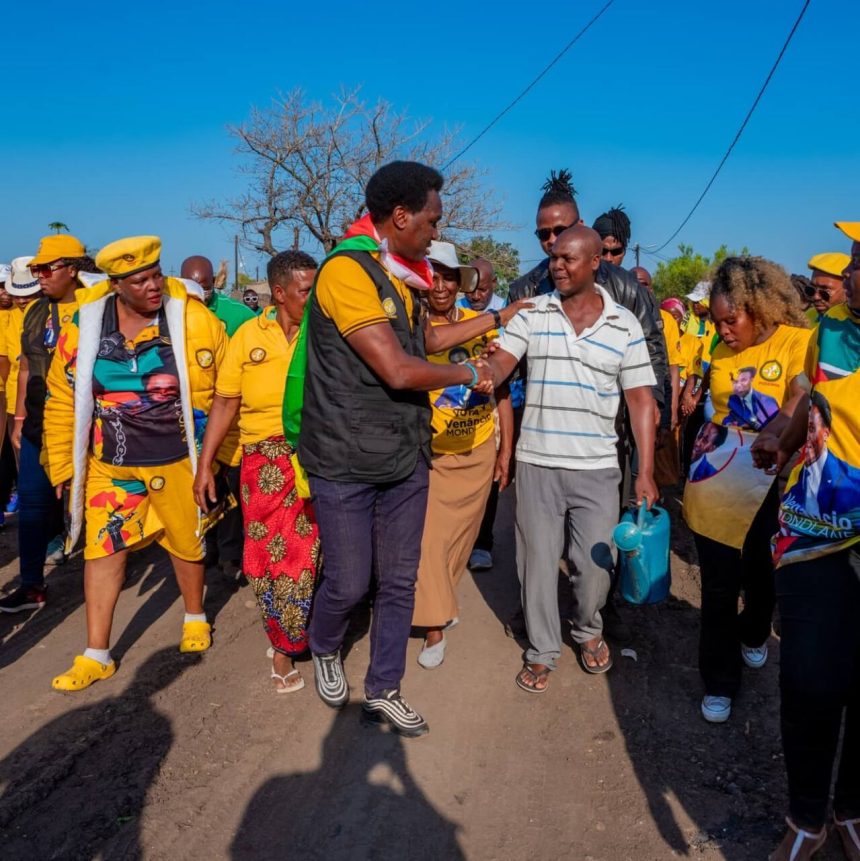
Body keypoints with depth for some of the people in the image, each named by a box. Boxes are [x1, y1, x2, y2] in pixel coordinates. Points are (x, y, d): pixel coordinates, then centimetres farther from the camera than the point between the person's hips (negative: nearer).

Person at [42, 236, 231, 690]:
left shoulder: (194, 321, -13)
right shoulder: (84, 326, -7)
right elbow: (63, 400, 1)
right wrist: (62, 466, 3)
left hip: (176, 460, -1)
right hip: (109, 463, 2)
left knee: (187, 542, 14)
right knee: (103, 548, 3)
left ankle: (195, 618, 41)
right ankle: (96, 655, 18)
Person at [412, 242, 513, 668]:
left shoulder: (482, 324, -3)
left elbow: (501, 390, 2)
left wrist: (506, 449, 3)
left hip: (479, 450, 3)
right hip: (432, 453, -3)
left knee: (461, 533, 18)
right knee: (429, 536, -4)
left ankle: (441, 599, 42)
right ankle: (435, 626, 12)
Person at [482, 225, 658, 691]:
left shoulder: (624, 325, -1)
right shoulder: (531, 313, 0)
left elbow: (640, 399, 0)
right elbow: (499, 365, -10)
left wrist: (645, 472, -5)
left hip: (597, 466, 0)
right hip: (536, 462, 0)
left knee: (595, 563, 9)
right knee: (537, 560, 11)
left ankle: (588, 630, 39)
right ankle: (542, 649, 30)